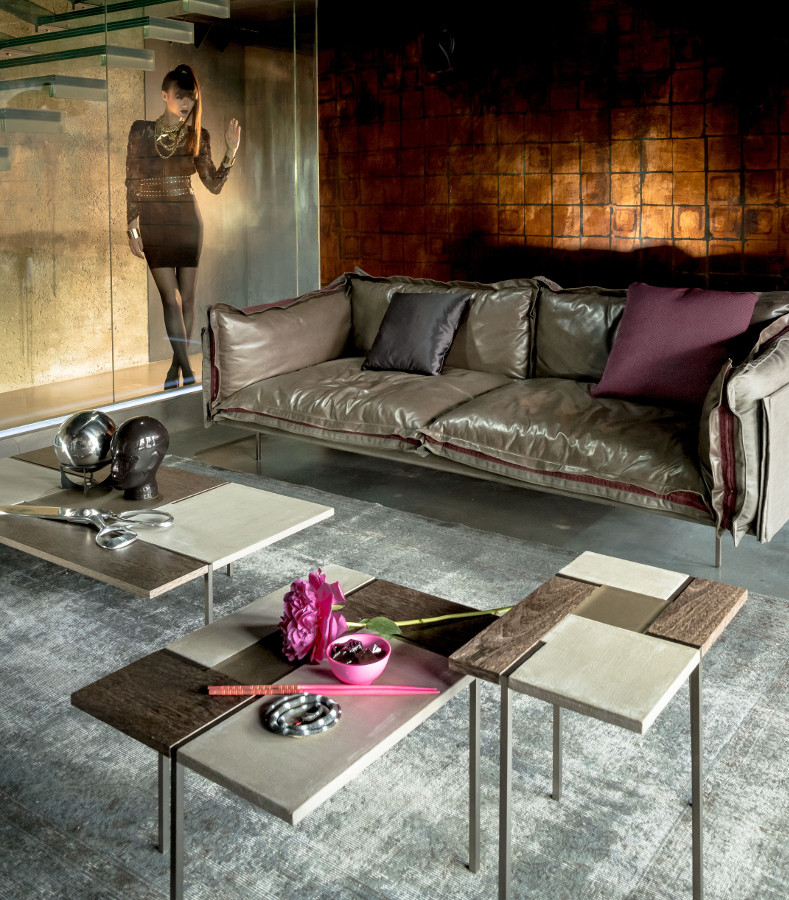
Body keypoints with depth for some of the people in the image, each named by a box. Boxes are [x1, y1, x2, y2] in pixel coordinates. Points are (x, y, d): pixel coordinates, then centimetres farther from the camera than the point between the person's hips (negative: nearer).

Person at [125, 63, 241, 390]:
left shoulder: (198, 136, 5)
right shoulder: (141, 131, -1)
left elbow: (214, 185, 4)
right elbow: (131, 182, 0)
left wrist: (231, 151, -8)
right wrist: (132, 228, -5)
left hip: (188, 219, 2)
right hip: (154, 221, -2)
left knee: (187, 298, 3)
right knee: (170, 298, -9)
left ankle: (176, 366, 17)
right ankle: (188, 371, -7)